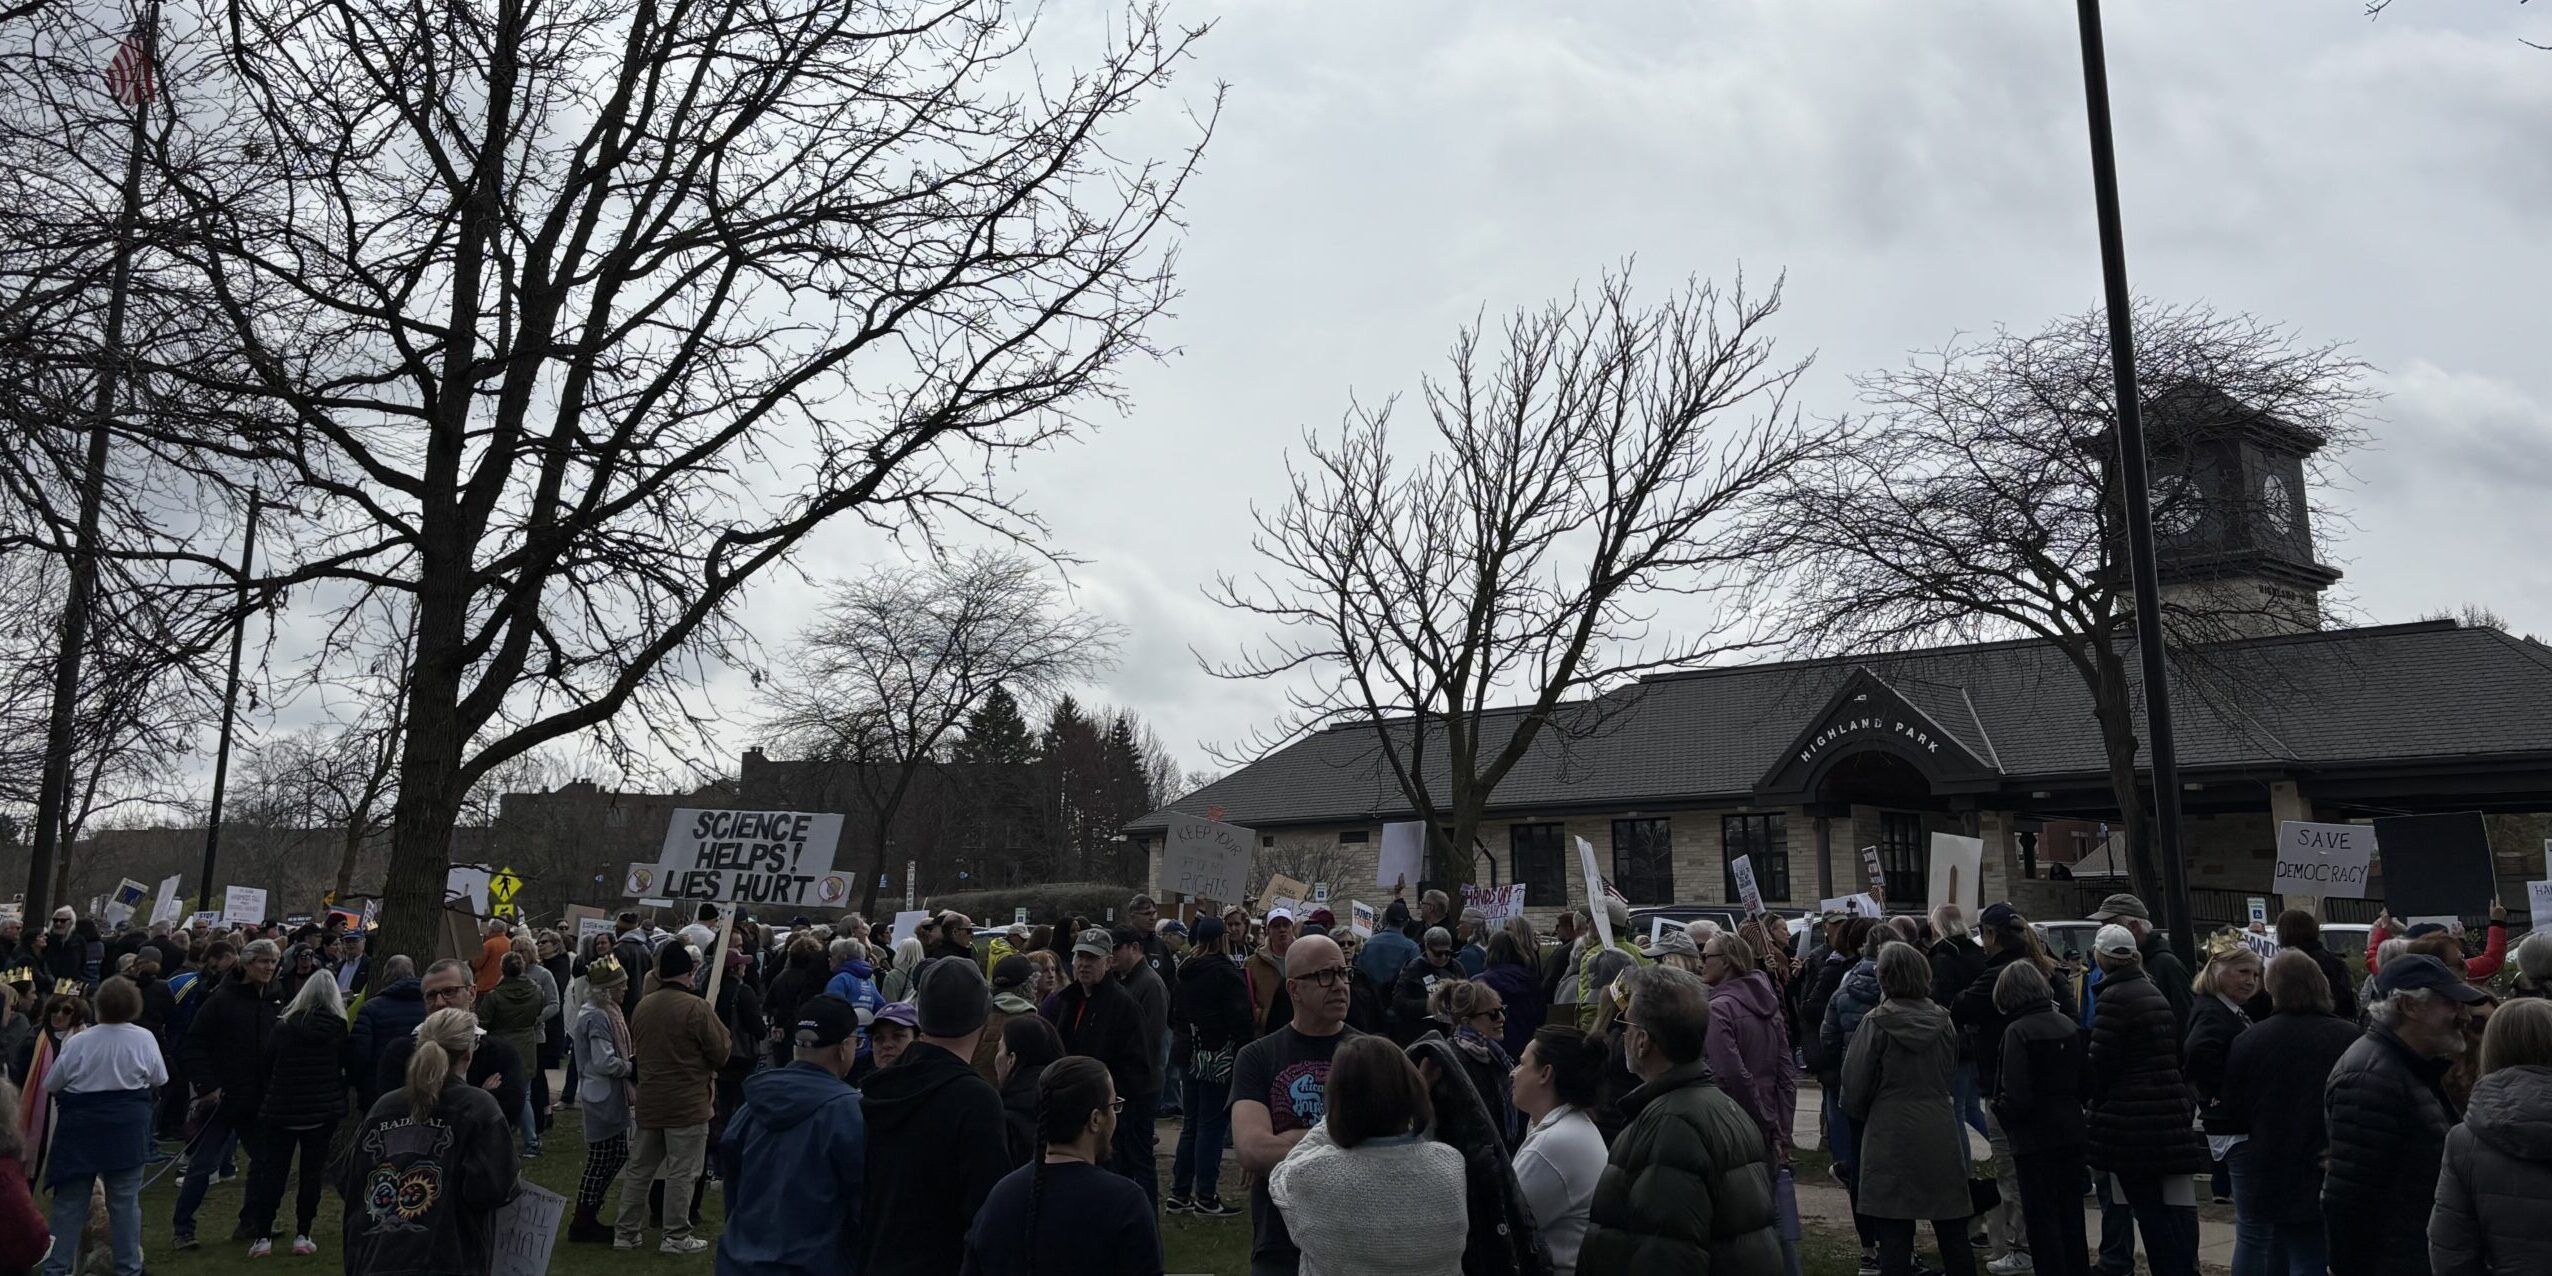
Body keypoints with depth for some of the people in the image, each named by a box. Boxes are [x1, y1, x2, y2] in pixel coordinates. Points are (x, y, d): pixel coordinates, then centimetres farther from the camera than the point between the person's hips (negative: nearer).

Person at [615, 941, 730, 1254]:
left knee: (638, 1169, 16)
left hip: (648, 1102, 6)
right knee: (682, 1173, 3)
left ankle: (627, 1232, 23)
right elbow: (722, 1052, -12)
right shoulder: (696, 1007, -18)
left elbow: (636, 1051, 16)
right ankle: (676, 1237, 9)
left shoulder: (642, 1006, 3)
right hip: (687, 1104, -6)